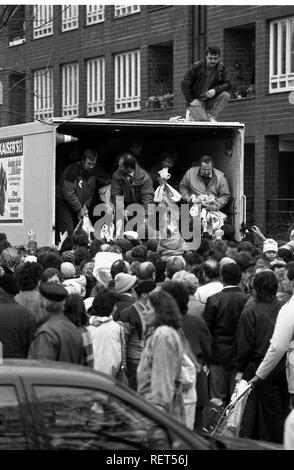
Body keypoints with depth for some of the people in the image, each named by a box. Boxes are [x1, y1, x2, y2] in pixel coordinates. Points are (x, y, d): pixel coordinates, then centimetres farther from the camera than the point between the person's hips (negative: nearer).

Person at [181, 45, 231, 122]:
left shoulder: (221, 68, 0)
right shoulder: (196, 67, -9)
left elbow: (227, 84, -4)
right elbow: (185, 84, -6)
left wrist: (215, 90, -23)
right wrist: (190, 100, -14)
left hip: (211, 100, 4)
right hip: (197, 100, -4)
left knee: (226, 95, -23)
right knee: (202, 120, -26)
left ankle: (211, 116, -10)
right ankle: (192, 114, 8)